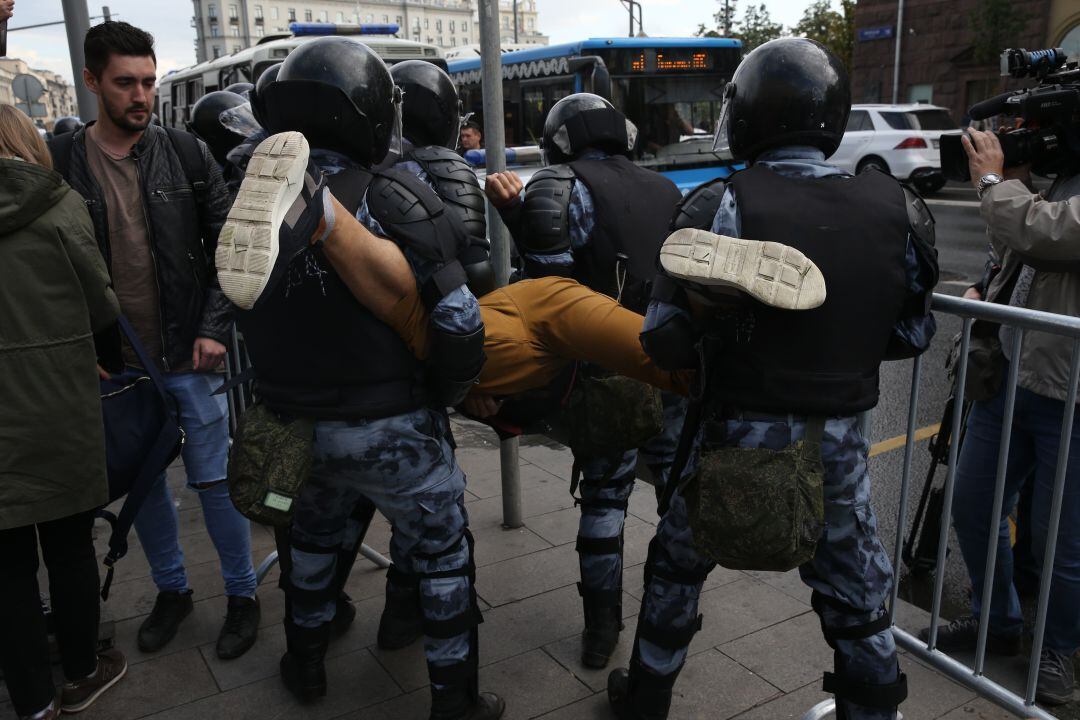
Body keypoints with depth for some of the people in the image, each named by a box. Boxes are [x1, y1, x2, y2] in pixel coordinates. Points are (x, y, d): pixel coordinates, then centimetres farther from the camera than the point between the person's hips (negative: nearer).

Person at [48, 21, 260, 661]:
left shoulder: (186, 155, -2)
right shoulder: (59, 163, 0)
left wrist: (213, 330, -9)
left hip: (189, 356, -2)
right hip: (114, 364, 2)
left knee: (215, 480, 5)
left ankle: (242, 594, 22)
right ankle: (172, 589, 34)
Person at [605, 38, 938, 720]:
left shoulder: (727, 205, -17)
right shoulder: (894, 207, -5)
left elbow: (668, 340, -18)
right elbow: (913, 333, 4)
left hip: (741, 436, -2)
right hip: (841, 440, 2)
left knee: (677, 565, 21)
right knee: (857, 593, 19)